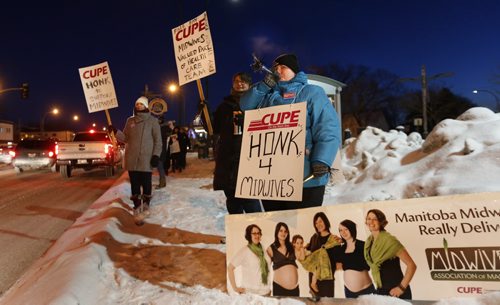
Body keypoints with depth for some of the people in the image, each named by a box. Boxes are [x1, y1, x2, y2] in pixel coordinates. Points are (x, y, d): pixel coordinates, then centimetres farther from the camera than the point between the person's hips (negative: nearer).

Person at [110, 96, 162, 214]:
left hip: (146, 157, -3)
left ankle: (146, 202, 17)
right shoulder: (130, 120, 12)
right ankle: (137, 204, 16)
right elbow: (125, 138, 12)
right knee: (134, 182, 6)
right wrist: (115, 131, -4)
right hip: (132, 157, 4)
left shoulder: (152, 120, 1)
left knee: (146, 182, 0)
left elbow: (158, 140, -1)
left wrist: (156, 155, -9)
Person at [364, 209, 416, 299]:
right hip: (380, 291, 6)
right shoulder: (369, 241, 3)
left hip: (395, 291, -6)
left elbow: (411, 265, -18)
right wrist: (378, 287, 10)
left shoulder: (389, 240, -17)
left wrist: (402, 287, -18)